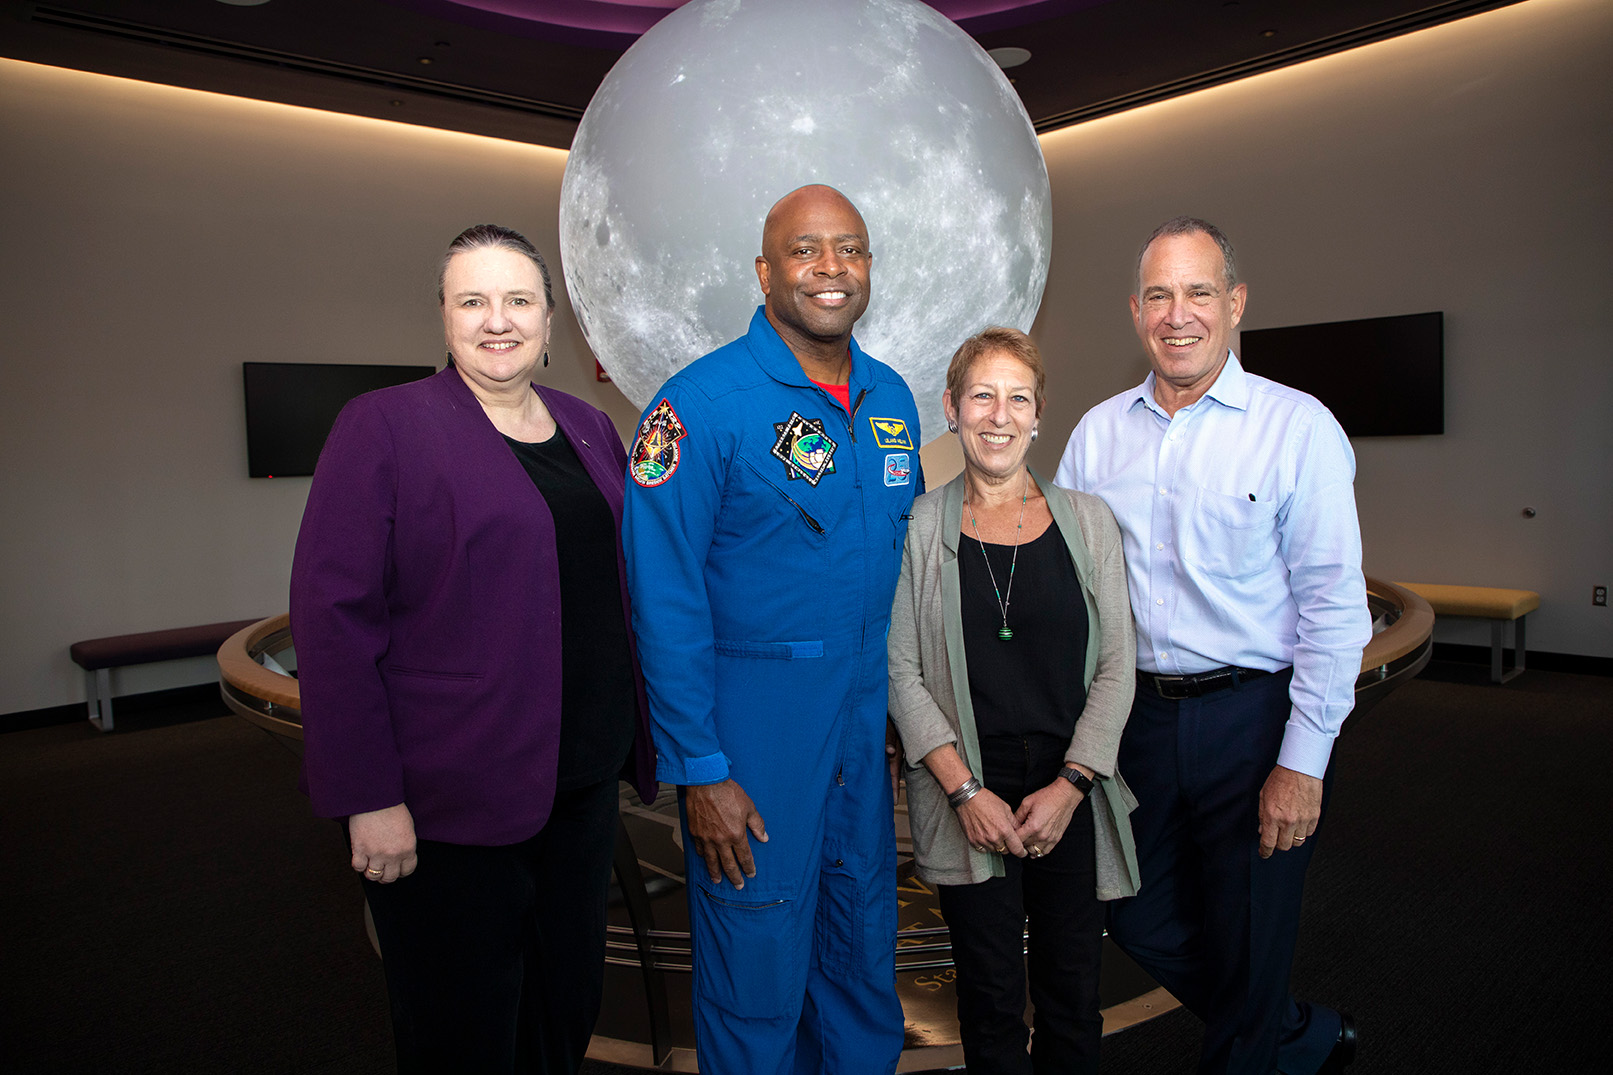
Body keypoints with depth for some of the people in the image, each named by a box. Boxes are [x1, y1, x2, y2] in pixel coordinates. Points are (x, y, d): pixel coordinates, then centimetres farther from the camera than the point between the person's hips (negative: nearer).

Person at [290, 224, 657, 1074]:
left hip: (583, 781, 6)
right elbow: (332, 615, -13)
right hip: (449, 804, -5)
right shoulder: (383, 427, -8)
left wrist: (635, 743, 8)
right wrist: (369, 797, -16)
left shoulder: (588, 428, 10)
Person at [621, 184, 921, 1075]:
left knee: (866, 959, 21)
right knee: (758, 970, 10)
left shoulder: (891, 399, 6)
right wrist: (700, 769, -15)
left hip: (866, 727, 6)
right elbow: (665, 600, -14)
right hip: (750, 731, -6)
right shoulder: (702, 402, -13)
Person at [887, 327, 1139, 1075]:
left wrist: (1069, 786, -6)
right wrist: (964, 791, -10)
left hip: (1072, 795, 2)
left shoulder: (1087, 520, 4)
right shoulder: (919, 526, -1)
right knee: (992, 1004, 7)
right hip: (969, 799, -2)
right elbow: (902, 673, -3)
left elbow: (1116, 668, 3)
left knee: (1073, 999, 11)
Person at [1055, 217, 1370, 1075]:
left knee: (1246, 954, 9)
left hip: (1252, 717, -5)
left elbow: (1335, 606, -10)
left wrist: (1301, 762, -14)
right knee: (1139, 921, 18)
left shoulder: (1298, 427, -8)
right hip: (1139, 714, 5)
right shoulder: (1098, 432, 5)